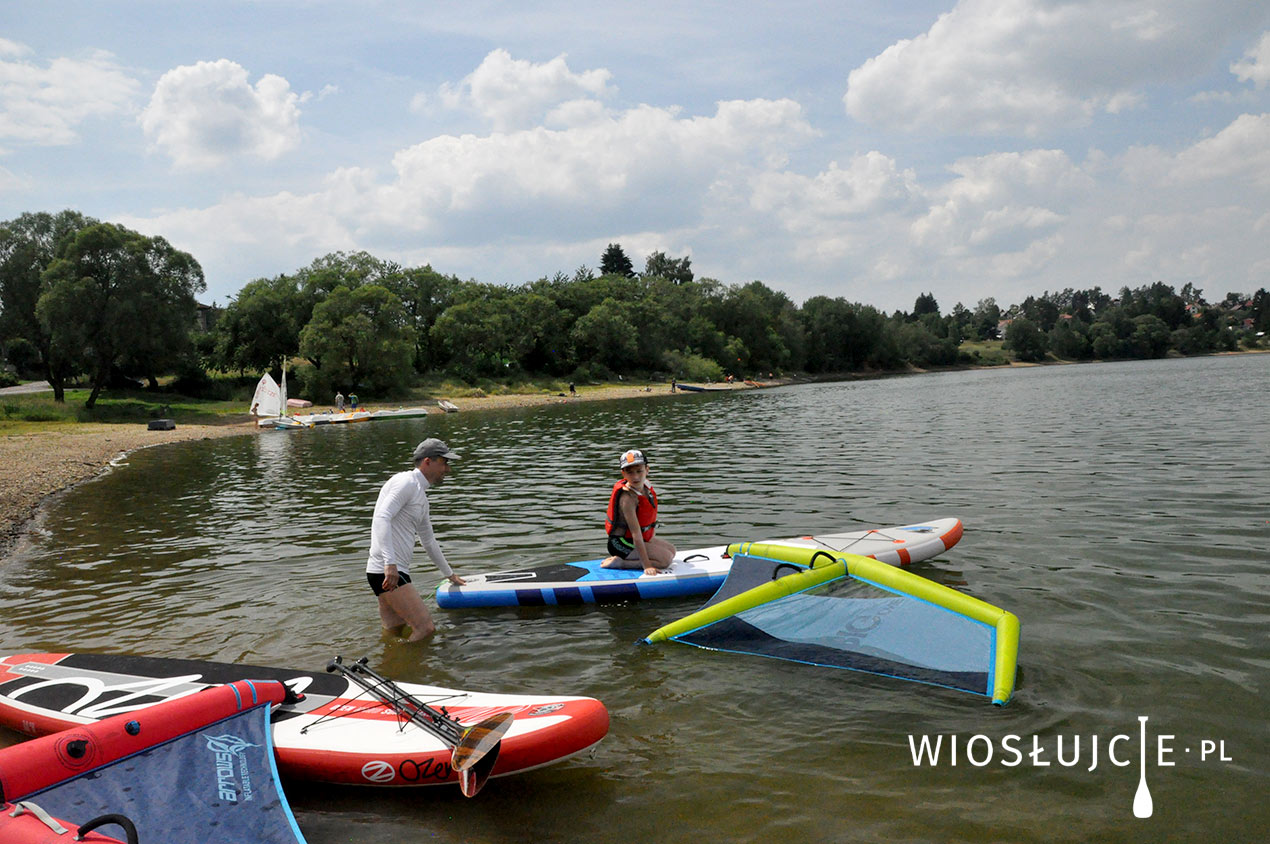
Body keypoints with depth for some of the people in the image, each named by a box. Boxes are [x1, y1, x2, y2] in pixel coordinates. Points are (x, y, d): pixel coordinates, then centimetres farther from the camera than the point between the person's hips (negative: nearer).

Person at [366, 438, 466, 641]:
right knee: (426, 628, -13)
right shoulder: (406, 482, -8)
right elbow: (381, 519, -23)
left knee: (394, 632, 10)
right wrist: (390, 563, -31)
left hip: (396, 572, 10)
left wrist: (450, 574, 43)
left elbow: (428, 541, 35)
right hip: (386, 572, -10)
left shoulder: (420, 495, 23)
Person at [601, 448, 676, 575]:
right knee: (665, 559, -16)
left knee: (671, 550, 18)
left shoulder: (645, 485, -3)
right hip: (622, 544, -10)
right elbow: (636, 534, -32)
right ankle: (619, 563, -12)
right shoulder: (628, 498, -29)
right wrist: (646, 566, -34)